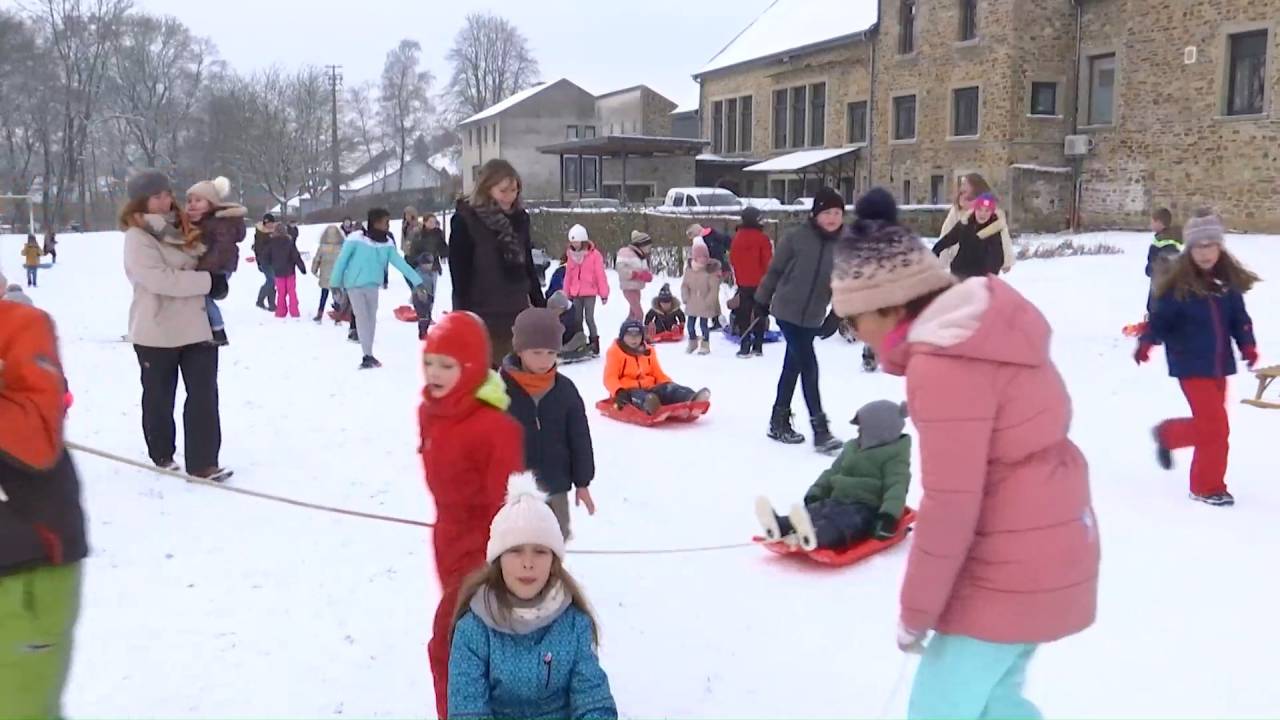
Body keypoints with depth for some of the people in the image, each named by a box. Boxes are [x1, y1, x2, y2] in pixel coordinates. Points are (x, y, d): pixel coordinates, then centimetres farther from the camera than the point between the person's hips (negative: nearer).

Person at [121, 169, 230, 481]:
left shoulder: (183, 227, 9)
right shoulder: (138, 237, -10)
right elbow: (160, 279, -23)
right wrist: (209, 281, -20)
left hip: (196, 325, 5)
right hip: (156, 332, -5)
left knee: (204, 394, -3)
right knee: (159, 396, 13)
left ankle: (203, 463, 0)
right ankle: (162, 455, 31)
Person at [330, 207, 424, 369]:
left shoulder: (387, 243, -5)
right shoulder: (356, 239, -19)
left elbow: (400, 263, -6)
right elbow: (342, 261, -12)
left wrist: (417, 281, -12)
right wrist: (335, 284, -9)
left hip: (372, 285, 5)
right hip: (354, 285, -5)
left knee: (371, 319, 11)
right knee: (362, 317, -12)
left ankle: (368, 356, 24)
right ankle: (368, 356, -8)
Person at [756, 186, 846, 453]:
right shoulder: (797, 238, -11)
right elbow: (775, 270, -2)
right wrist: (761, 300, 5)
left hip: (813, 316, 4)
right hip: (788, 310, -4)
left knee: (793, 365, 15)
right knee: (809, 366, -9)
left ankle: (779, 422, 29)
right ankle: (820, 430, -7)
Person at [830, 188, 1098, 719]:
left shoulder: (944, 365, -24)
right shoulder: (982, 326, 6)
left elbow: (949, 505, -22)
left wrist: (915, 612, -12)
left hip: (1011, 570, -10)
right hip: (1047, 549, 10)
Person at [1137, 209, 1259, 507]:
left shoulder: (1229, 280, 2)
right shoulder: (1179, 285, -12)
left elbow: (1239, 318, 9)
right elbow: (1161, 317, -11)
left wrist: (1247, 345, -5)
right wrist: (1146, 343, -26)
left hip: (1220, 364, 6)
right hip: (1192, 366, -6)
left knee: (1208, 424, 14)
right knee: (1215, 427, -7)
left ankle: (1167, 435, 42)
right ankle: (1208, 487, 8)